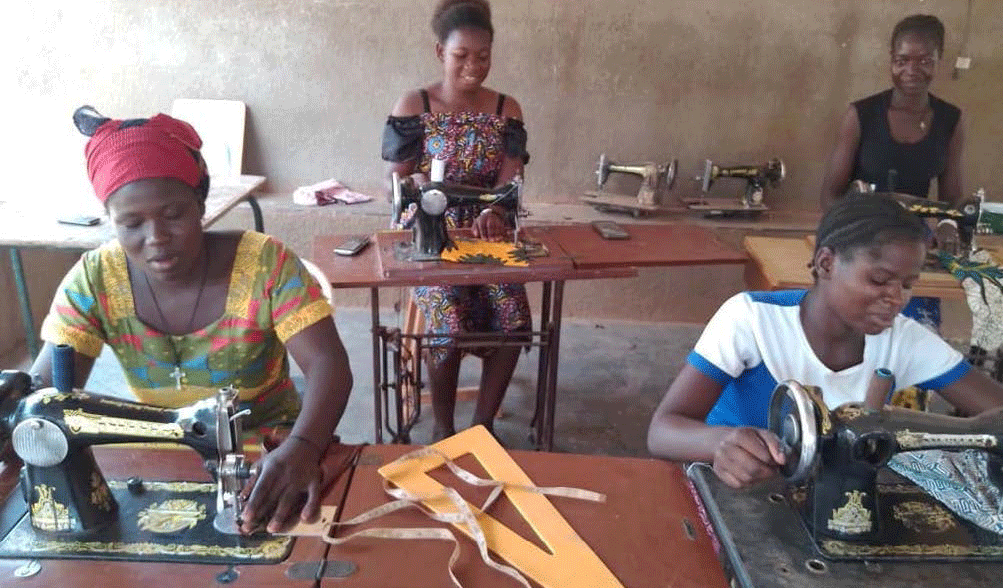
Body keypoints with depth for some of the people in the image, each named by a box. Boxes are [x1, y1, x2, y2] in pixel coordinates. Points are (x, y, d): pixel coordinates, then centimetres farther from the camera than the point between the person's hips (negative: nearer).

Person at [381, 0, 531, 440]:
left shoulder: (506, 110, 4)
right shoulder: (413, 106, -2)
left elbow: (510, 177, -6)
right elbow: (394, 177, -3)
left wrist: (493, 212, -28)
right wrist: (419, 185, -27)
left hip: (488, 235, 3)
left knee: (514, 321, -19)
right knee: (449, 325, -25)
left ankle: (483, 422, 4)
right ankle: (443, 428, 0)